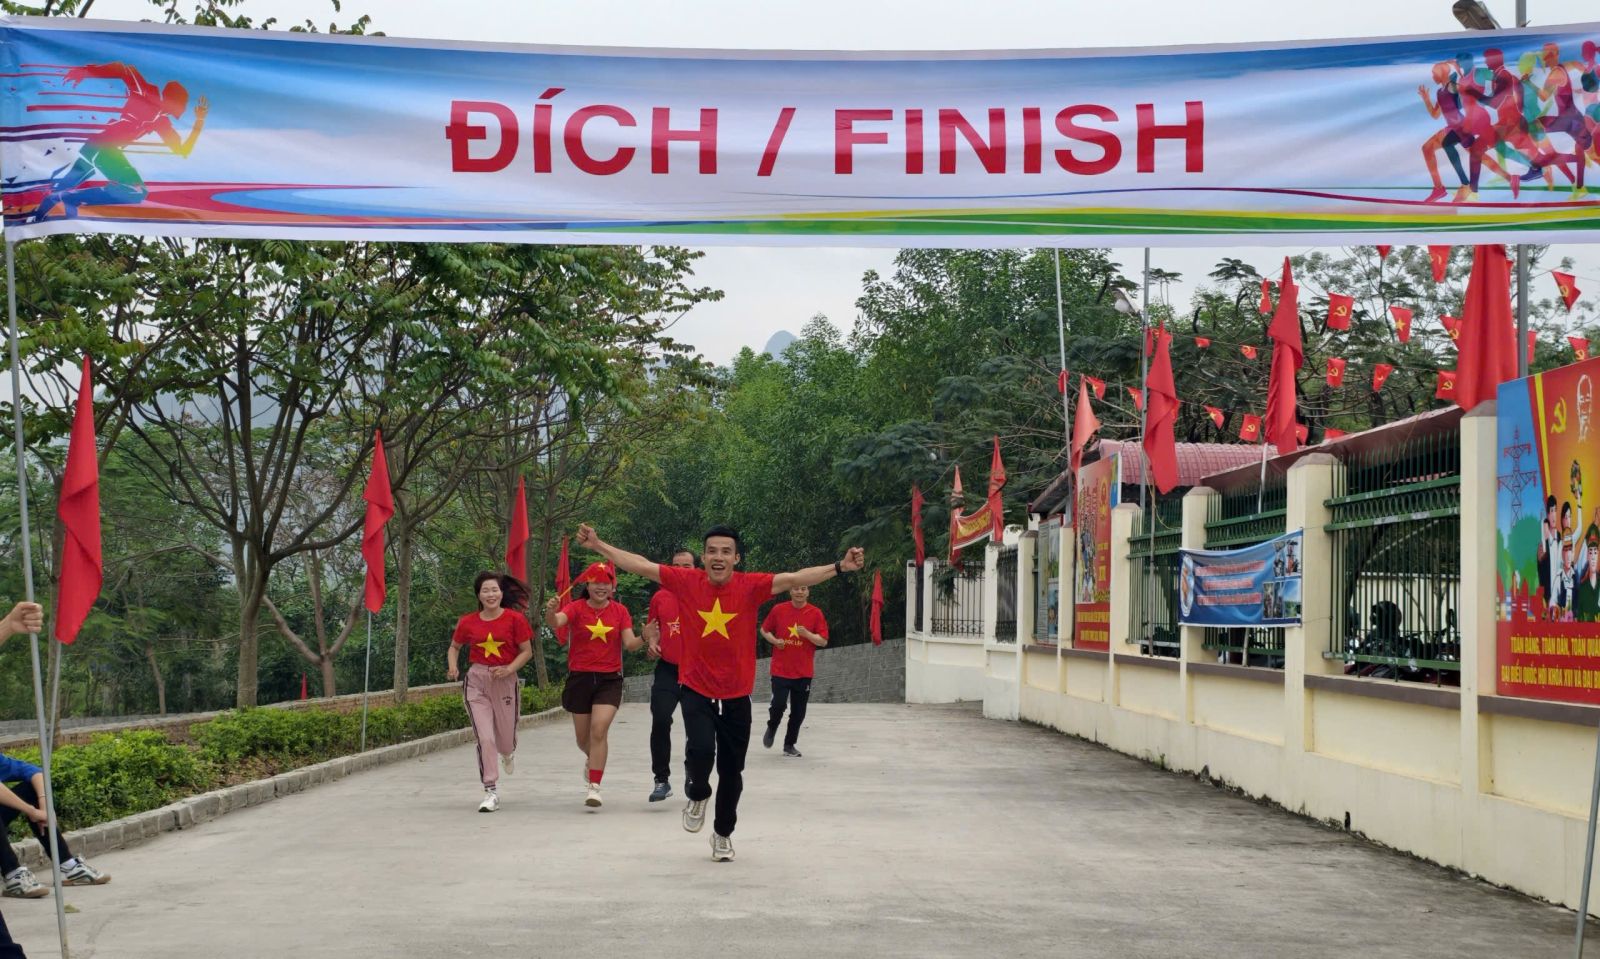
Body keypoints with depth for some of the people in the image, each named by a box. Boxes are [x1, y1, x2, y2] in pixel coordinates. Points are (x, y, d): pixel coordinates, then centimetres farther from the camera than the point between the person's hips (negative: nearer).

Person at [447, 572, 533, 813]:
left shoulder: (515, 619, -4)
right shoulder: (468, 622, 2)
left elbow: (527, 651, 0)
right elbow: (454, 647, 16)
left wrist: (509, 669, -15)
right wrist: (452, 667, -2)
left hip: (505, 681, 0)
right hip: (476, 681, 0)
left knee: (505, 739, 10)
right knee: (484, 738, -10)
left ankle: (508, 753, 50)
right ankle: (491, 792, -3)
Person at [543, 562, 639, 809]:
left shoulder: (620, 611, 1)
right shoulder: (577, 608, -5)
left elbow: (629, 643, -6)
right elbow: (556, 622, -24)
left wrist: (643, 639, -29)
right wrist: (551, 612, -48)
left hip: (609, 679, -1)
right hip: (580, 678, 1)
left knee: (599, 729, -17)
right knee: (583, 737, 12)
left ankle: (594, 787, -14)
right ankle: (593, 760, 47)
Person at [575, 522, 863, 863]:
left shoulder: (751, 586, -10)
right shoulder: (686, 582, -6)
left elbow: (794, 579, -19)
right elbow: (641, 565, -2)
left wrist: (840, 567, -30)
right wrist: (598, 545, -4)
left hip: (736, 697, 1)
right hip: (697, 691, -1)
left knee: (732, 772, 10)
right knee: (701, 748, -23)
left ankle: (723, 834, 34)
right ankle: (698, 796, 12)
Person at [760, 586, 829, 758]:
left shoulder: (815, 613, -2)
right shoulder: (778, 610, -1)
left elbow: (824, 641, -2)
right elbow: (764, 630, 12)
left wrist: (807, 634, -19)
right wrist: (774, 640, -8)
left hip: (804, 672, 1)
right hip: (781, 670, -1)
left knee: (799, 712, 3)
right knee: (778, 705, -10)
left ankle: (789, 745, 20)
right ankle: (772, 728, 23)